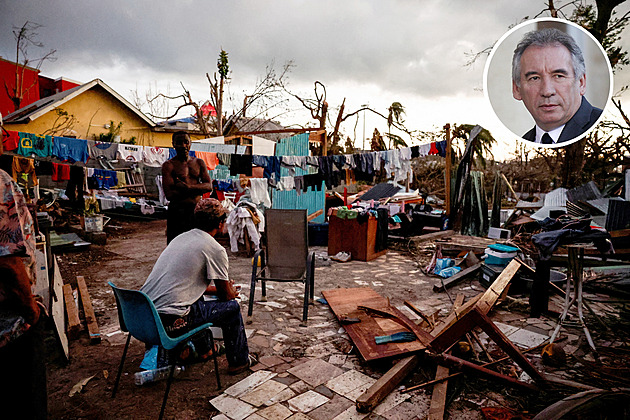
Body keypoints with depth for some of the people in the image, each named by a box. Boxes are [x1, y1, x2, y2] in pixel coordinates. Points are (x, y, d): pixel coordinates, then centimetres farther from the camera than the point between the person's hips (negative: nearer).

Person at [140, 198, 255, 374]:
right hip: (168, 322, -8)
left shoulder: (180, 238, 14)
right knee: (232, 307, 7)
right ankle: (239, 361, 26)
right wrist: (232, 291, 25)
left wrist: (220, 288, 32)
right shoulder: (215, 249, -10)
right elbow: (226, 295, 1)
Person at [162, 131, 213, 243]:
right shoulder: (168, 165, -1)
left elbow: (209, 186, 1)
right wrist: (198, 190, -10)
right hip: (177, 211, -4)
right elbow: (169, 194, -12)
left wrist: (188, 187, -15)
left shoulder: (199, 162, 12)